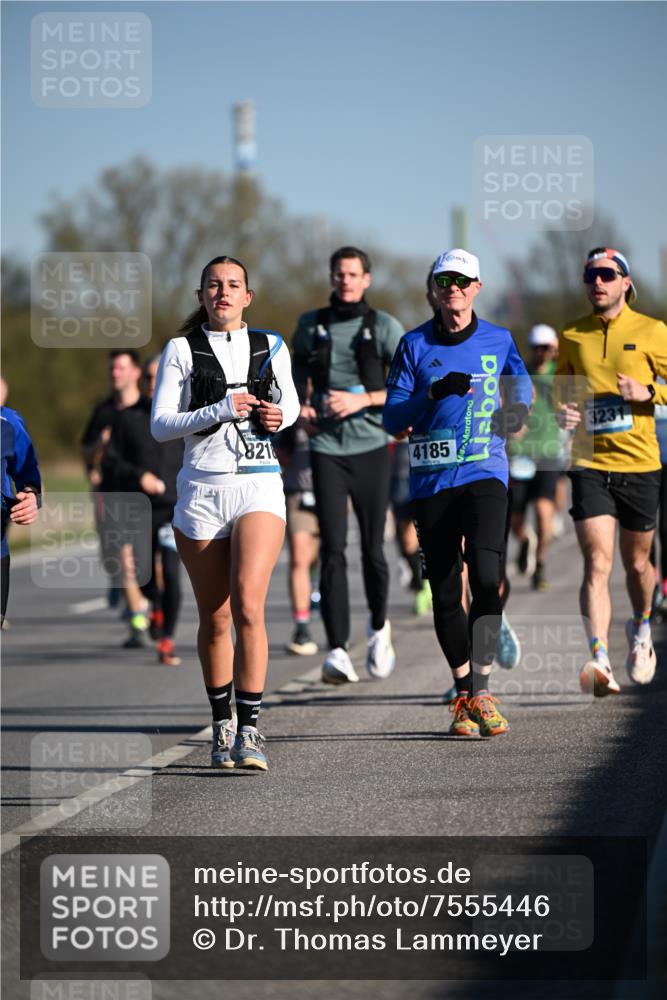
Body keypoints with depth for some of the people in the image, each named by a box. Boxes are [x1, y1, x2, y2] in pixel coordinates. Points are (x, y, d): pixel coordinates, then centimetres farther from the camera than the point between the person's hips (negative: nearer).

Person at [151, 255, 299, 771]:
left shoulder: (271, 347, 9)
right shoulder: (181, 351, 4)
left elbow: (290, 403, 25)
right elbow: (160, 425, -2)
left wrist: (280, 415, 1)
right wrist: (220, 410, -15)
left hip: (258, 485, 0)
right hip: (202, 490, 0)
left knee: (248, 607, -18)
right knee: (215, 618, 6)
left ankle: (249, 730, -16)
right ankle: (222, 726, 23)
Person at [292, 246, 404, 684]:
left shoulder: (385, 327, 1)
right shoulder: (311, 325, 9)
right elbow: (298, 371, 25)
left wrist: (363, 399, -15)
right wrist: (302, 404, 5)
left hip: (371, 447, -1)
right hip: (326, 448, 1)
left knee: (373, 550, 4)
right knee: (332, 551, -10)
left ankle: (379, 628, 31)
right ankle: (338, 651, -14)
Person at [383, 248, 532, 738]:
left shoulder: (498, 341, 7)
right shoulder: (415, 345, 5)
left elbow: (521, 387, 18)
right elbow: (393, 417, 1)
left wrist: (516, 411, -4)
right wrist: (434, 393, -16)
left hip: (485, 474, -1)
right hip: (431, 479, 1)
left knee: (486, 578, -19)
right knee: (445, 592, 3)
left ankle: (481, 690, -13)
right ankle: (465, 696, 16)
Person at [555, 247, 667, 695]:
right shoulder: (572, 337, 7)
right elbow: (561, 388, 20)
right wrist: (563, 410, -2)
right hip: (590, 464, 0)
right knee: (597, 562, -15)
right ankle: (600, 661, -25)